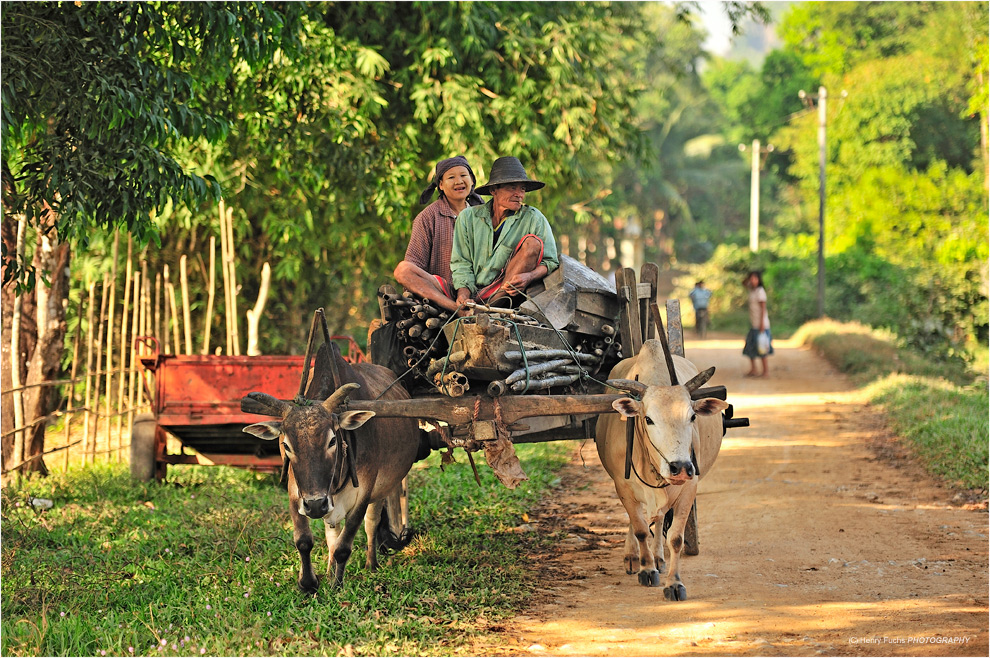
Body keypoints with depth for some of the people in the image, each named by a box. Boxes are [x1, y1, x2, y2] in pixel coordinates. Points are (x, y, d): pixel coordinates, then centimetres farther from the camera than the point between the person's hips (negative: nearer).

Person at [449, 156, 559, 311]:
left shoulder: (534, 219, 2)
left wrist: (529, 276, -24)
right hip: (474, 293, 0)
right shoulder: (468, 218, 6)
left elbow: (551, 262, -2)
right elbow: (461, 262, 6)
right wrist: (463, 293, -14)